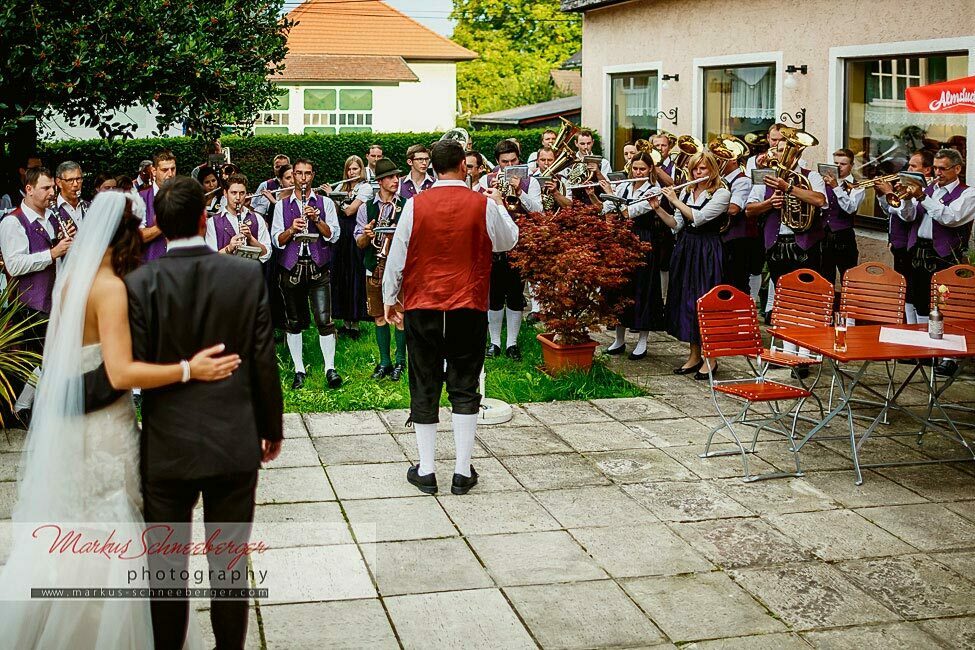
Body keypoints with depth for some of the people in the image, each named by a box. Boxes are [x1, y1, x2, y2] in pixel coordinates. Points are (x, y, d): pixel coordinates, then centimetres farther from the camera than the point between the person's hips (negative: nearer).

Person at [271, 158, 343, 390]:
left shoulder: (325, 203, 8)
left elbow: (333, 235, 0)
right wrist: (292, 228, -14)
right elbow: (276, 240, 4)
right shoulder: (282, 205, 10)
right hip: (291, 268, 2)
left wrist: (316, 219, -14)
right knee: (293, 322, 5)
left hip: (318, 268, -2)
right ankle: (299, 371, 14)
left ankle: (330, 368, -1)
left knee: (324, 319, -9)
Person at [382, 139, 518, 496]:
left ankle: (426, 472, 14)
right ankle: (463, 472, 9)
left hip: (421, 308, 1)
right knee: (464, 389, 7)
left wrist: (389, 299, 13)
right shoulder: (484, 206, -6)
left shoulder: (415, 206, -5)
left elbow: (397, 257, 1)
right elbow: (508, 241, 13)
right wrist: (499, 205, 29)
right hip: (468, 308, 0)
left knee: (424, 389, 9)